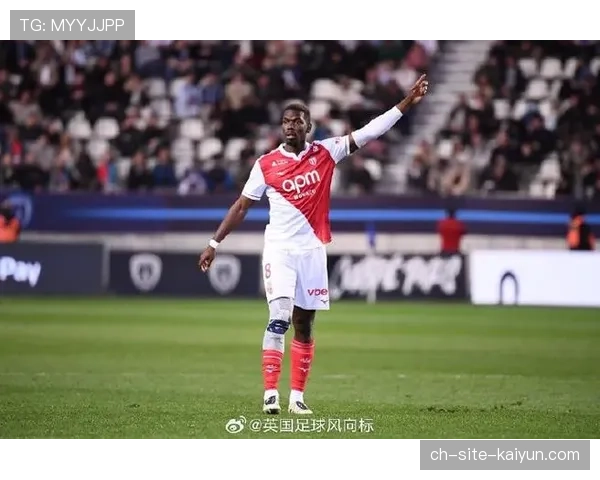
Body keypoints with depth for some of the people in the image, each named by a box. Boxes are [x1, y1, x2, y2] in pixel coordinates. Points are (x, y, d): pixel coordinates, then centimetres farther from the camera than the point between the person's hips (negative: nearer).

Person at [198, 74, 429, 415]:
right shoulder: (266, 165, 0)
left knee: (304, 326, 7)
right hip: (279, 249, -2)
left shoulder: (325, 153, 2)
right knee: (279, 319, -16)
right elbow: (242, 206, 6)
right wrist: (215, 243, 4)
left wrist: (407, 104, -9)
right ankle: (271, 394, -16)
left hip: (313, 250, 2)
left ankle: (298, 396, 13)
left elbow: (369, 133, -2)